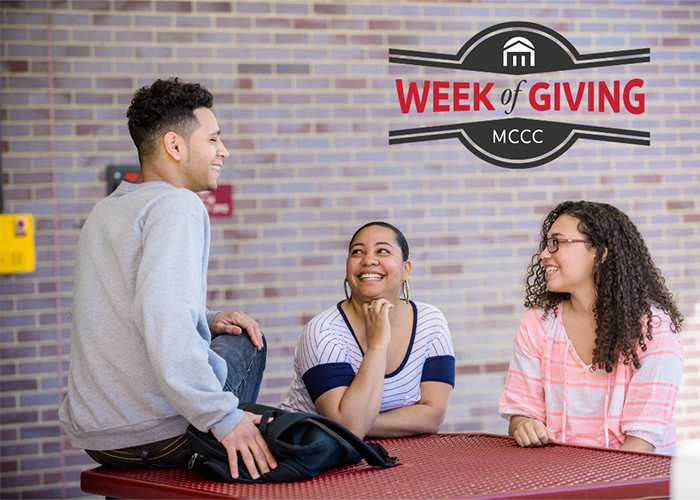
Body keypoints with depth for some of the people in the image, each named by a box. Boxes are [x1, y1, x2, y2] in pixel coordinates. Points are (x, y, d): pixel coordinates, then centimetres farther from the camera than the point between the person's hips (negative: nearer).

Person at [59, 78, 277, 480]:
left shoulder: (105, 212, 13)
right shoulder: (178, 206, -15)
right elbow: (162, 315, -30)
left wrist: (208, 321, 12)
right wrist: (223, 417, -30)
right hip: (160, 437, -8)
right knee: (247, 344, 20)